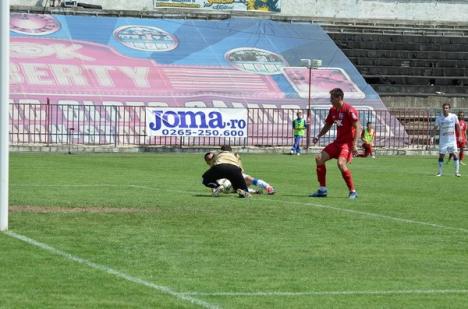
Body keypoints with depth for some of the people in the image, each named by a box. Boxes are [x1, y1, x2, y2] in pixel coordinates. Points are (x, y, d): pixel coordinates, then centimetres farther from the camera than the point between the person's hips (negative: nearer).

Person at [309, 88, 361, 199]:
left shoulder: (349, 110, -16)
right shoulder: (333, 110, 10)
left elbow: (358, 127, -18)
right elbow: (328, 125, 24)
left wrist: (354, 145, -25)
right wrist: (318, 136, 11)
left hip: (348, 142, -9)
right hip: (337, 142, 9)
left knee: (341, 163, -29)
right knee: (319, 159, 1)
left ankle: (353, 192, -17)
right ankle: (323, 189, 10)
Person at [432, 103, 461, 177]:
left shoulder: (454, 116, -4)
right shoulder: (439, 118, -5)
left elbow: (457, 126, 8)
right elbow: (435, 128, -6)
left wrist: (459, 136, 7)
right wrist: (432, 137, -17)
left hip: (452, 140, 0)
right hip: (443, 140, 0)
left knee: (455, 155, -6)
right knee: (441, 156, 1)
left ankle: (457, 172, 1)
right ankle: (439, 172, 11)